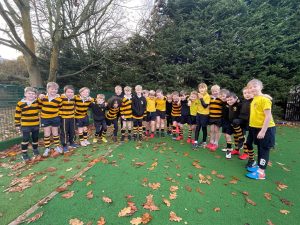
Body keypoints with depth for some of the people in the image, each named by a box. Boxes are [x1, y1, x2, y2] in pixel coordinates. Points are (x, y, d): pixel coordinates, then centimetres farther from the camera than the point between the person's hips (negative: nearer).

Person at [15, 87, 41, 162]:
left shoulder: (37, 102, -2)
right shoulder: (20, 103, -7)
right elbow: (17, 115, -1)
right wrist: (17, 125, 0)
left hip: (36, 125, 3)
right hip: (25, 125, -2)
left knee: (35, 139, 16)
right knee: (25, 140, 2)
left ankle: (35, 151, 34)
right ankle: (24, 154, 16)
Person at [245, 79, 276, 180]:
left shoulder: (264, 99, -17)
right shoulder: (254, 99, 8)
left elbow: (268, 116, -21)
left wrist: (263, 131, -22)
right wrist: (253, 126, 15)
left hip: (266, 128, -8)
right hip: (256, 127, 8)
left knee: (264, 149, 2)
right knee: (260, 148, 18)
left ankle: (261, 172, 10)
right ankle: (259, 166, 32)